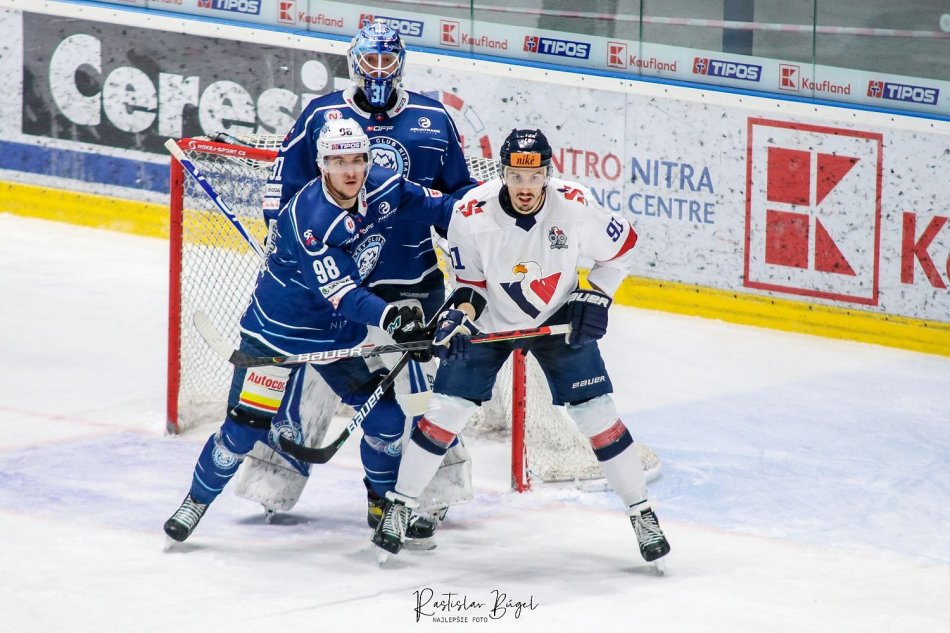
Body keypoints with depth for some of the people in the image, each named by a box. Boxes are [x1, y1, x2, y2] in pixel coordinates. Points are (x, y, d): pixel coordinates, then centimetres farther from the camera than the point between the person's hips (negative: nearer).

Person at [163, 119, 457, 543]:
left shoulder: (384, 190, -11)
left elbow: (436, 206, 9)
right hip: (279, 328, -6)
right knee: (247, 425, -7)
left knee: (387, 419, 0)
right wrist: (389, 317, -49)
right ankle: (197, 501, 16)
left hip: (342, 331, 6)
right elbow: (341, 294, -36)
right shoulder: (309, 219, -31)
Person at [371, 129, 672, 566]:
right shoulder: (472, 214, -26)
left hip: (558, 318, 0)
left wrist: (596, 297, -13)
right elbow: (471, 281, -10)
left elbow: (621, 246, -6)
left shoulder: (574, 206, -26)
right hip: (490, 321, 0)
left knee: (597, 413, -6)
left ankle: (641, 511, 6)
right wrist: (462, 313, -28)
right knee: (446, 410, -6)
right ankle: (399, 506, 9)